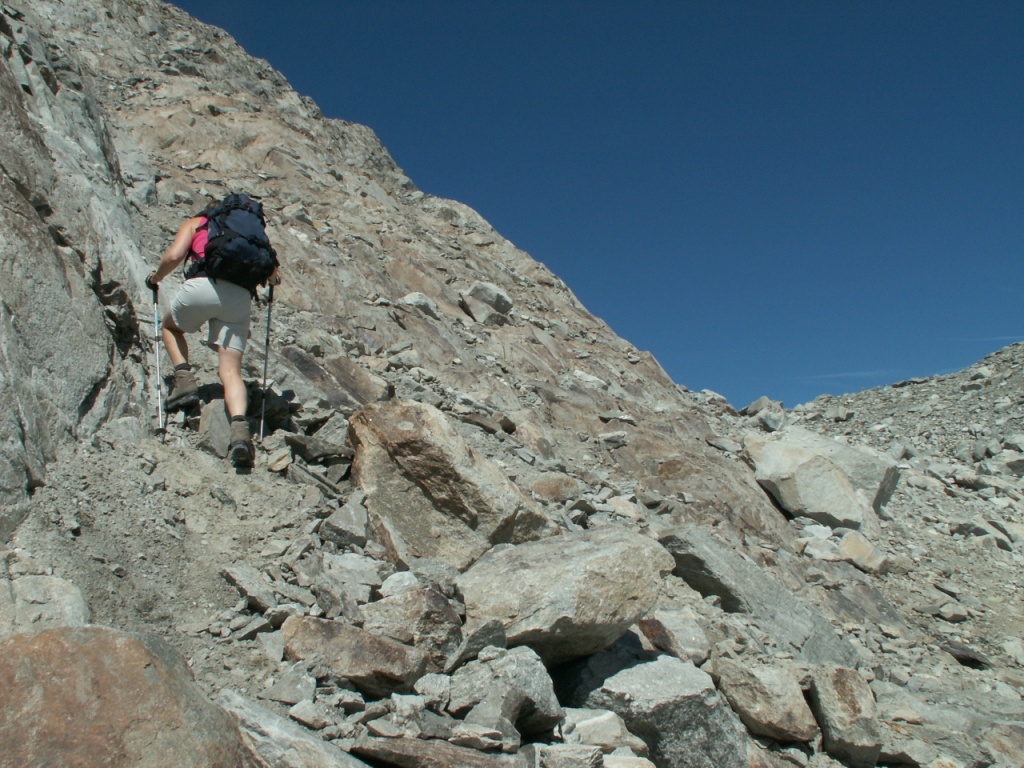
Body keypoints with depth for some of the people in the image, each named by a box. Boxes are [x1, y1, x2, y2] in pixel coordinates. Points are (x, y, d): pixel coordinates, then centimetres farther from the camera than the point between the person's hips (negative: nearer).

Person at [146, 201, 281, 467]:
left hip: (203, 285, -2)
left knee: (170, 326, 31)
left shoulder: (195, 222, 25)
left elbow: (174, 256, 6)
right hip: (240, 296, 2)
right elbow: (273, 273, 18)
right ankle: (239, 429, -26)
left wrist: (155, 277, 25)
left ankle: (184, 379, 9)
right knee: (230, 370, -1)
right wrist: (271, 279, 41)